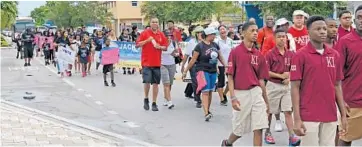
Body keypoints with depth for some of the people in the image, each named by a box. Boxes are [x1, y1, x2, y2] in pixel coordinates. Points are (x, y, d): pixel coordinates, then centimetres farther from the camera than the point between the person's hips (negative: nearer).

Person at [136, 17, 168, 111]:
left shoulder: (161, 35, 8)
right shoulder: (145, 33, 0)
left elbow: (165, 47, 12)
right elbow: (137, 45, -3)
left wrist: (160, 47, -8)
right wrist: (147, 40, -15)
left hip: (157, 63, 3)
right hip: (146, 62, -3)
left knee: (155, 83, 5)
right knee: (147, 82, -10)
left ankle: (154, 103, 13)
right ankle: (146, 99, 15)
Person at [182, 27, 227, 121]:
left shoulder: (215, 45, 8)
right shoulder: (200, 46, -10)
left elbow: (220, 57, 20)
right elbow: (193, 60, -8)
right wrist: (185, 71, -7)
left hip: (213, 71, 6)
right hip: (203, 71, -6)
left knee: (210, 91, 13)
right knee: (205, 91, -13)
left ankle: (208, 110, 26)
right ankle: (206, 113, -20)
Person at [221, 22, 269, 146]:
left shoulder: (259, 55, 7)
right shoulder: (235, 52, -5)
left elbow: (261, 79, 11)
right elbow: (230, 77, -6)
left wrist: (266, 101, 13)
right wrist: (233, 98, -14)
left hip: (256, 93, 3)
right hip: (240, 94, -3)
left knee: (259, 129, -3)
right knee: (239, 129, 10)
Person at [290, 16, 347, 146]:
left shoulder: (335, 55, 8)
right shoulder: (300, 55, -6)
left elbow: (337, 86, 13)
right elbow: (295, 88, -7)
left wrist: (343, 114, 9)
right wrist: (297, 118, -12)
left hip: (330, 116, 5)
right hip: (309, 117, -4)